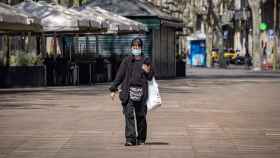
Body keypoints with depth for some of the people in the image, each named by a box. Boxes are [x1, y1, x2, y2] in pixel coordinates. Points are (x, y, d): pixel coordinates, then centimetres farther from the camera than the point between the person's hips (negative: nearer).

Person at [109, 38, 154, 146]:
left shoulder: (146, 61, 12)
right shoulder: (126, 61, 10)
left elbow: (150, 77, 13)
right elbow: (119, 75, 8)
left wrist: (148, 71, -9)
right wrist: (113, 89, 1)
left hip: (141, 92, 1)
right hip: (128, 91, -1)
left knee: (141, 115, 4)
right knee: (129, 115, -12)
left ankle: (141, 138, 18)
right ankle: (130, 139, -15)